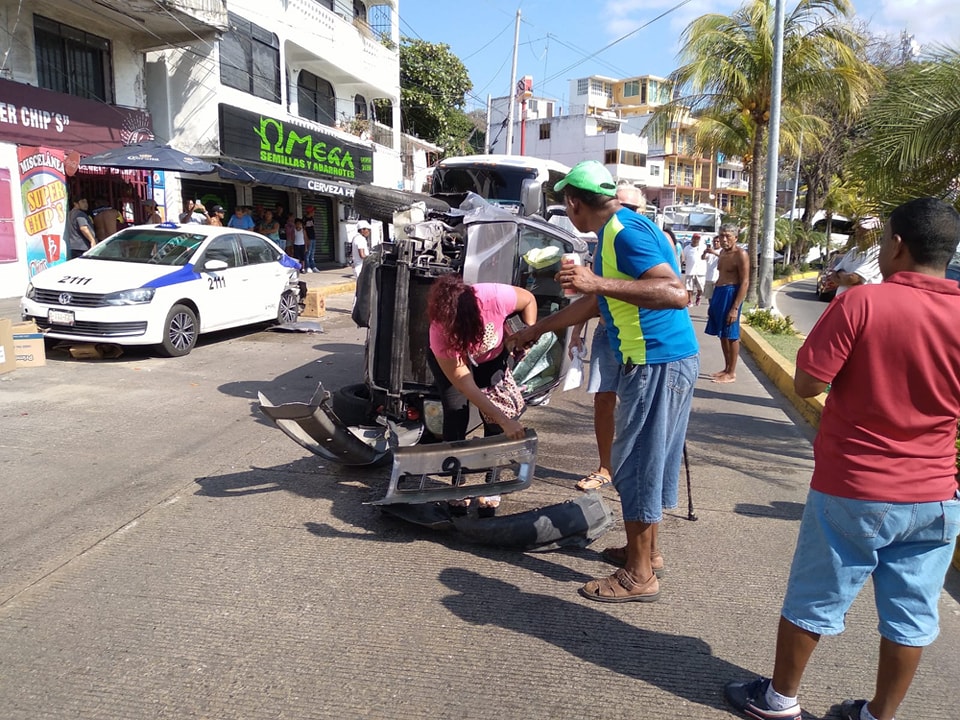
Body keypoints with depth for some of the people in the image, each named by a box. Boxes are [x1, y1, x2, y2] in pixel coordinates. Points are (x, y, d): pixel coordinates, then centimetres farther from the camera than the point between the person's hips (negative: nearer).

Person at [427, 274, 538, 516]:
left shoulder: (494, 296, -40)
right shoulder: (440, 333, -40)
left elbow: (528, 299, -16)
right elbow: (466, 386, -39)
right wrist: (504, 421, -44)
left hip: (492, 358, 2)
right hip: (448, 360, -1)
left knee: (493, 419, -12)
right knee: (455, 413, -17)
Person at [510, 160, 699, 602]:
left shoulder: (626, 232, -17)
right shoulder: (612, 233, 16)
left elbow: (677, 293, -28)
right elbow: (593, 303, 25)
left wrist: (599, 283, -32)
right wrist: (535, 331, 30)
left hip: (657, 364, -10)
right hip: (658, 361, 10)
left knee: (637, 465, -2)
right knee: (647, 461, 18)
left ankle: (639, 576, 9)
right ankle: (647, 550, 33)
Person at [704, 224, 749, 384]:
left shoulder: (740, 254, -12)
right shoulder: (722, 252, 14)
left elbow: (745, 282, -17)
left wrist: (735, 308, -22)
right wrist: (713, 301, 19)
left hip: (731, 294, -9)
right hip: (719, 293, 9)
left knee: (731, 336, -3)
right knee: (722, 334, 13)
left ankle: (732, 373, 4)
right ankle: (726, 369, 22)